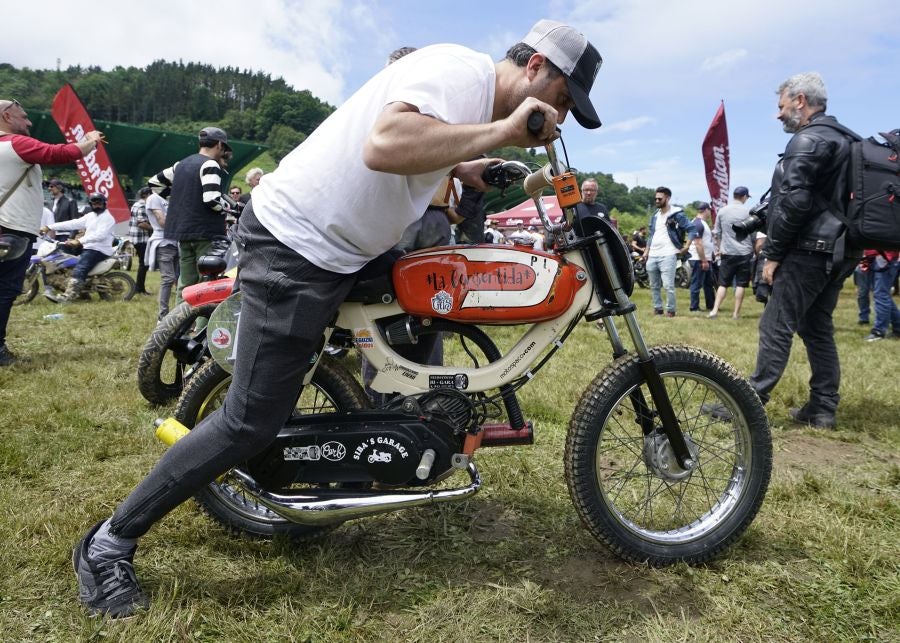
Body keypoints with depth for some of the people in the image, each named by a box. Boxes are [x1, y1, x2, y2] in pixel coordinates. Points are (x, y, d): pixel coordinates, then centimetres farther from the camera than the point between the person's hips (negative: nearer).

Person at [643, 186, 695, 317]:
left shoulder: (677, 215, -5)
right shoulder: (655, 216, 16)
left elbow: (692, 229, -8)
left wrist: (685, 247, -12)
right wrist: (646, 252, 16)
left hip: (667, 255, -7)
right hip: (652, 256, 7)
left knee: (668, 285, -10)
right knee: (654, 286, 12)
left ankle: (670, 310, 1)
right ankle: (657, 308, 22)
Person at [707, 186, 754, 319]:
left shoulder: (722, 211, 3)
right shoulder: (748, 211, -5)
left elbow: (716, 233, 8)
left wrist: (719, 248, 20)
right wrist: (755, 250, 12)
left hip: (727, 253, 2)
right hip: (744, 253, -2)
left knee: (723, 284, 7)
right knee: (741, 284, 4)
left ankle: (715, 310, -3)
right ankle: (736, 313, 6)